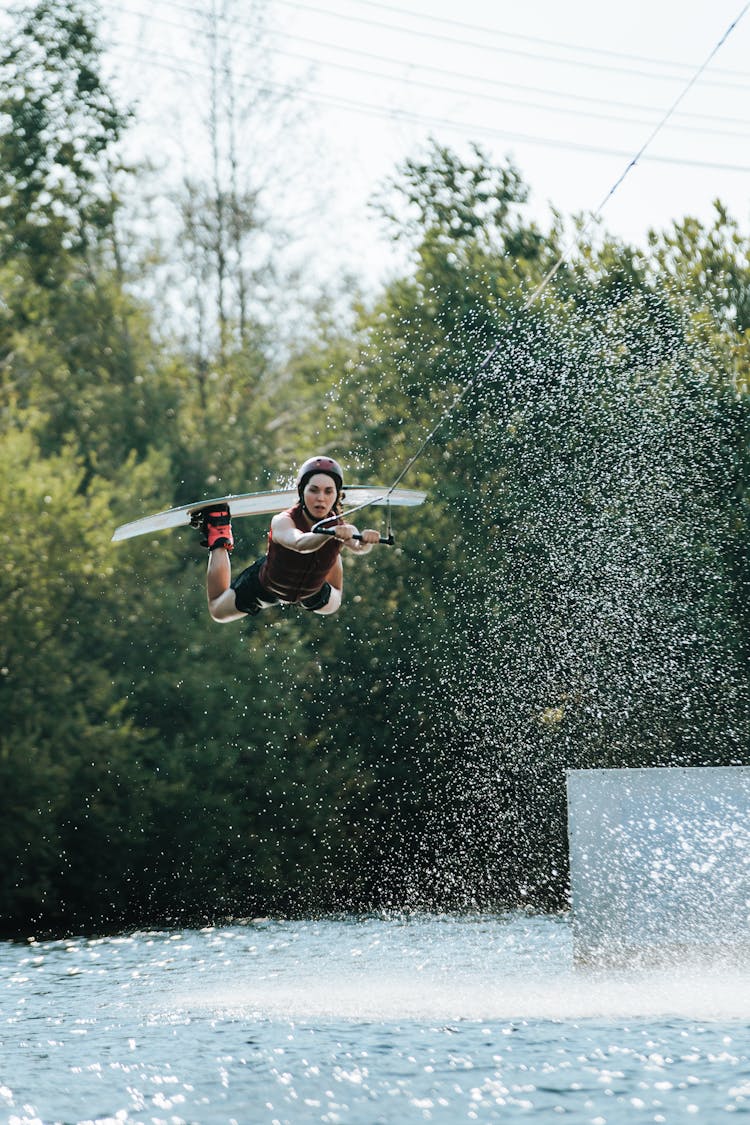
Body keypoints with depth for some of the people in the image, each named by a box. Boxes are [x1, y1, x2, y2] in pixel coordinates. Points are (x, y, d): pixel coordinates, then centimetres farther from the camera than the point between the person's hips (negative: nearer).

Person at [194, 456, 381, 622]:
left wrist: (365, 541, -79)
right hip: (264, 587, -3)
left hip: (311, 594, 3)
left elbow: (358, 547, -54)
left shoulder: (342, 529, -33)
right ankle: (219, 539, 36)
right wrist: (330, 533, -83)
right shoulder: (283, 522, -42)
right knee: (218, 612, 22)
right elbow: (299, 543, -64)